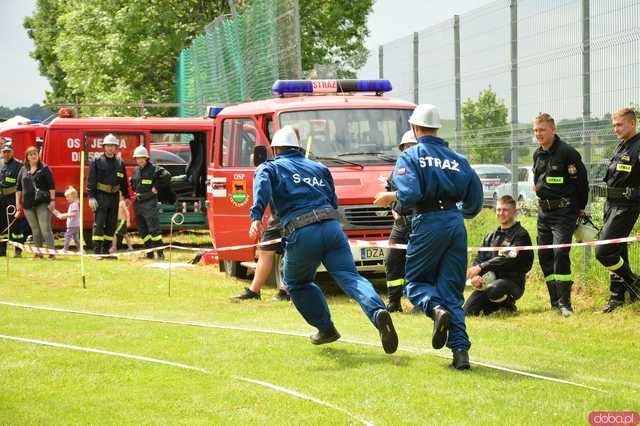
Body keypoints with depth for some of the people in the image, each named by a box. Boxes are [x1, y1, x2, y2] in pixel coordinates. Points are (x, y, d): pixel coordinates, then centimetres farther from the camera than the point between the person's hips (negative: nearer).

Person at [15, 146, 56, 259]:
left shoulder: (44, 168, 2)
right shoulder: (23, 170, 13)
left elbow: (51, 186, -1)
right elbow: (18, 188, 16)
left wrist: (52, 200, -9)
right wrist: (18, 203, 10)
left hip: (42, 203, -4)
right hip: (28, 204, 4)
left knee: (45, 228, -10)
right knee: (35, 230, 10)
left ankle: (52, 252, -12)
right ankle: (38, 253, 15)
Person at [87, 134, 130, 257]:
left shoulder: (120, 163, 11)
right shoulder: (97, 161, -2)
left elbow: (124, 182, 17)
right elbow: (91, 181, -6)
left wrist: (126, 196, 11)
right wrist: (91, 197, -14)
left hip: (114, 197, 5)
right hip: (100, 196, -5)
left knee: (112, 224, 7)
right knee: (99, 224, -9)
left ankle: (106, 250, 15)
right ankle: (97, 251, -9)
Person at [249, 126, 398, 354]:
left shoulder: (269, 168, 14)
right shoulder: (319, 168, 27)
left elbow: (262, 187, -9)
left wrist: (256, 217, -23)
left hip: (302, 235, -3)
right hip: (332, 228, 3)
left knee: (297, 283, 23)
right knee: (350, 276, -8)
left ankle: (326, 328, 22)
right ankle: (378, 312, -34)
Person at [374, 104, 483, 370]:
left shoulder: (410, 156, 0)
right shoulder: (457, 159, 15)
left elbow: (410, 193, -16)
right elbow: (475, 198, 16)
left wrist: (390, 197, 3)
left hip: (428, 223, -4)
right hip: (456, 224, 4)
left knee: (415, 281, 13)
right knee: (452, 290, 8)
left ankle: (437, 309, -21)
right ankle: (460, 350, -6)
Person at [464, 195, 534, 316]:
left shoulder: (521, 235, -3)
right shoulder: (491, 237, 19)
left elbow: (509, 260, -15)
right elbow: (479, 258, 13)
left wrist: (481, 268, -19)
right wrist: (475, 275, -10)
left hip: (512, 281, -6)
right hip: (488, 281, 6)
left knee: (493, 289, -41)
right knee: (466, 312, -11)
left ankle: (509, 305, -5)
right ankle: (497, 306, 17)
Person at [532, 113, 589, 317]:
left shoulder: (567, 153, -12)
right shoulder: (537, 154, 11)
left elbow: (582, 181, -7)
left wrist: (580, 208, 1)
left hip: (564, 211, -8)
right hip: (543, 211, 8)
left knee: (560, 253, -17)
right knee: (544, 255, 7)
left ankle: (565, 303, -15)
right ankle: (555, 301, 15)